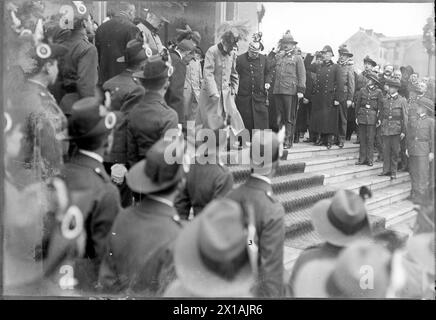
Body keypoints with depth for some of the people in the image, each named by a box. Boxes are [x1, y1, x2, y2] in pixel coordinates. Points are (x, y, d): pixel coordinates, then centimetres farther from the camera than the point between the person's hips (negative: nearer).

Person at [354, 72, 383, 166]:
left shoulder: (378, 92, 2)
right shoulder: (362, 90, 9)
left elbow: (380, 106, 2)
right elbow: (357, 104, 12)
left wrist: (379, 118, -3)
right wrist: (356, 116, 8)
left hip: (372, 117, -3)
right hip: (362, 116, 3)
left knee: (370, 139, -2)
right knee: (362, 139, 5)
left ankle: (370, 159, 4)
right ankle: (362, 158, 11)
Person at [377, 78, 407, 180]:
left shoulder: (402, 100, 0)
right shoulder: (384, 100, 10)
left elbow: (405, 117, -1)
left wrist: (403, 131, -5)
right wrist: (379, 121, 7)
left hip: (396, 129, -3)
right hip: (385, 128, 3)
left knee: (395, 151, 3)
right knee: (386, 150, 4)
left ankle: (393, 172, 11)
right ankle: (386, 170, 13)